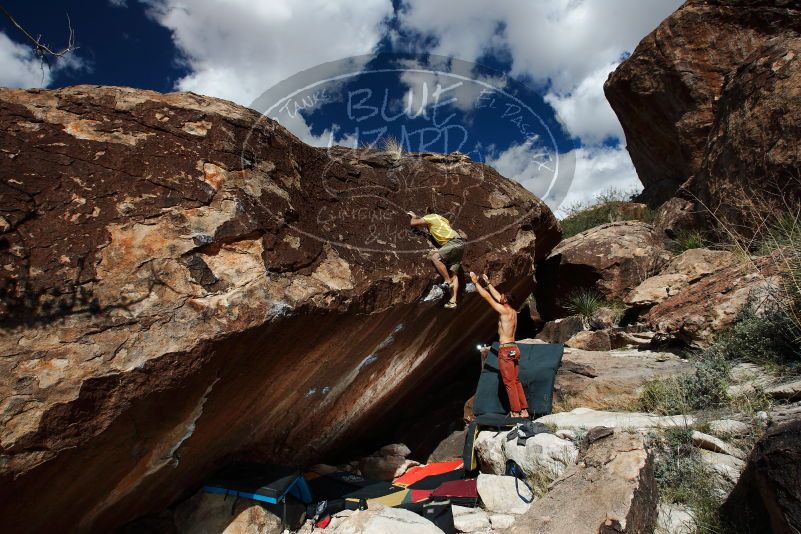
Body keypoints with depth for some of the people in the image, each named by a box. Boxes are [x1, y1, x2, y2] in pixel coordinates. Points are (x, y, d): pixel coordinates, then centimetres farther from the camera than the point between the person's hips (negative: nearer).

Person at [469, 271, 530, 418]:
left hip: (506, 350, -9)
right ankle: (524, 411, 15)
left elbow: (487, 296, -11)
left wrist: (476, 281, -2)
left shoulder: (504, 311, -13)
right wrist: (488, 282, 29)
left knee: (509, 383, -3)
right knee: (516, 381, 13)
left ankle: (516, 412, 0)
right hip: (514, 349, 9)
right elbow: (496, 296, 21)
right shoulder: (513, 312, 10)